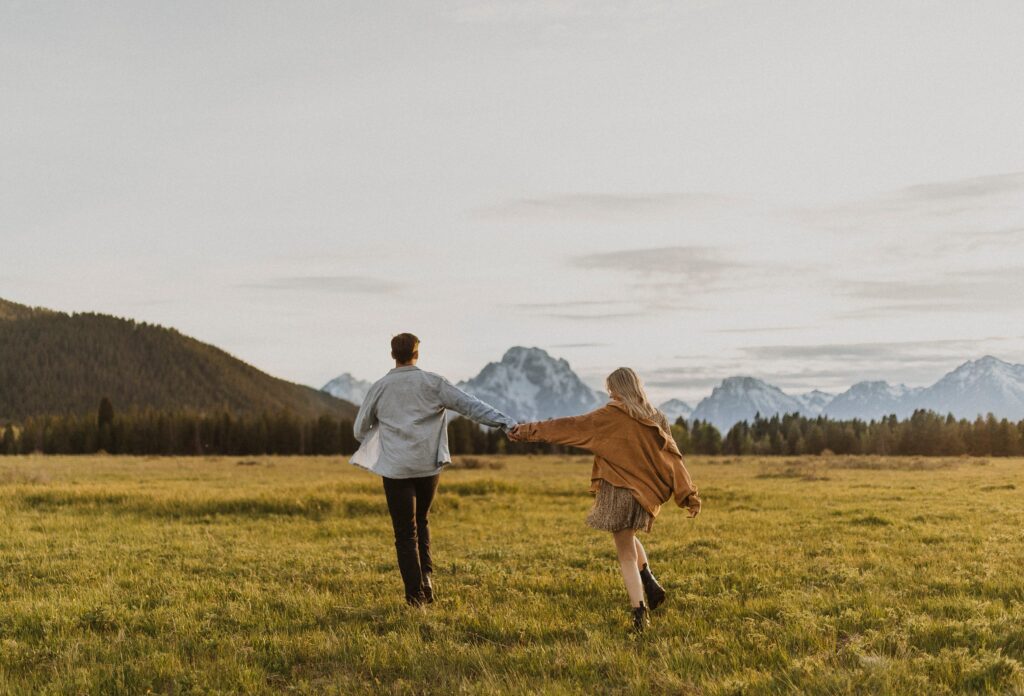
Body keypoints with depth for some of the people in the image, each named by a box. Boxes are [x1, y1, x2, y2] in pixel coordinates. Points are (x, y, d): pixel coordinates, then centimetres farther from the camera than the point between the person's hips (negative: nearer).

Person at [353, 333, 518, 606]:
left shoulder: (380, 388, 0)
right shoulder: (432, 383, -2)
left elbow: (360, 430, 8)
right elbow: (470, 405, -7)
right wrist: (506, 422, -6)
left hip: (395, 468, -1)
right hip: (428, 465, 1)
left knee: (405, 532, 3)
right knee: (421, 521, 22)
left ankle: (415, 593, -1)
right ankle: (426, 577, 7)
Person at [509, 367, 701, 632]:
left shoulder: (611, 416, -6)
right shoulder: (656, 420, 7)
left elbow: (570, 426, -7)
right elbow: (673, 459, 5)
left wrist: (530, 430, -2)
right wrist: (689, 495, 5)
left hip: (619, 491, -5)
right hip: (646, 496, 5)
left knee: (626, 555, 3)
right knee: (628, 536, 31)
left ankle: (640, 614, -3)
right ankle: (650, 582, 11)